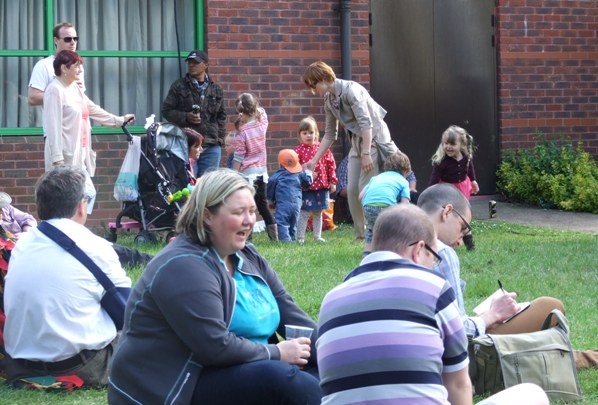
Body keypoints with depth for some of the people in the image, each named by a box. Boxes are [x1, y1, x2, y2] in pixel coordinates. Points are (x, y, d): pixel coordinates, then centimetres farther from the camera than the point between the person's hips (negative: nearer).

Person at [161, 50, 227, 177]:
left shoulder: (216, 90, 12)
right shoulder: (178, 86, 3)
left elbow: (221, 116, 17)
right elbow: (166, 110, 3)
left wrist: (220, 138, 6)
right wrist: (185, 117, -13)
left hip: (212, 147, 3)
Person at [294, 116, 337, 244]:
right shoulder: (299, 151, -7)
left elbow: (331, 165, 6)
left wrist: (333, 182, 5)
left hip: (321, 186, 4)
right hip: (305, 187, -4)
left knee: (318, 213, 14)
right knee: (304, 213, -3)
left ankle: (317, 236, 23)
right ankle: (300, 237, 2)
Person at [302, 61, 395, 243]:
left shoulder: (350, 90, -19)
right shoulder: (329, 101, 6)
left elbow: (365, 123, -23)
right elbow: (330, 134, 14)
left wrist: (366, 153, -25)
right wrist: (314, 160, 10)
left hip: (374, 139, -8)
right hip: (357, 142, 8)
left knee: (365, 188, -12)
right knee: (352, 189, 3)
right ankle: (361, 234, 11)